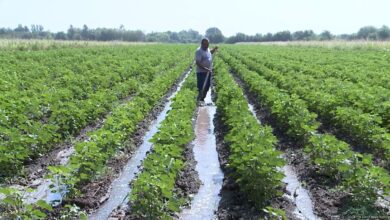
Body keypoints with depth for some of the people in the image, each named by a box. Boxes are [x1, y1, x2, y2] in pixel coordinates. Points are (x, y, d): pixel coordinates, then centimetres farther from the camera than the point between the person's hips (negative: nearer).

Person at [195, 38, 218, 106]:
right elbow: (197, 62, -23)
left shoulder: (207, 49, 8)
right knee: (201, 87, -9)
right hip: (201, 72, -8)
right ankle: (199, 100, -2)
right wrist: (205, 68, -31)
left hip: (208, 72, 8)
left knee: (207, 87, 13)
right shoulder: (199, 51, -17)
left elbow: (210, 53, 33)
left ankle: (202, 99, 26)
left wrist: (214, 49, 12)